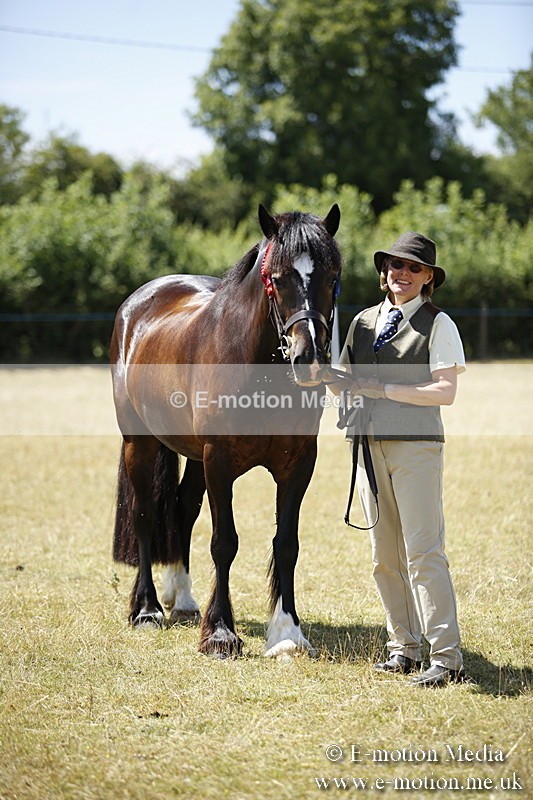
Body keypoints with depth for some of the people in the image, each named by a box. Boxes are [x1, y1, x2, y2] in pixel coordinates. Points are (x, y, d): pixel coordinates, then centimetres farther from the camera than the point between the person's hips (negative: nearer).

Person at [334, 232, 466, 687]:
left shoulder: (438, 324, -3)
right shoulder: (364, 322, 14)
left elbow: (445, 391, -12)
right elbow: (345, 381, 16)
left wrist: (384, 388, -17)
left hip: (416, 445, -6)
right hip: (369, 445, 6)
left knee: (423, 552, -11)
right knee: (385, 556, 9)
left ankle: (448, 657, -10)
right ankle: (403, 648, 18)